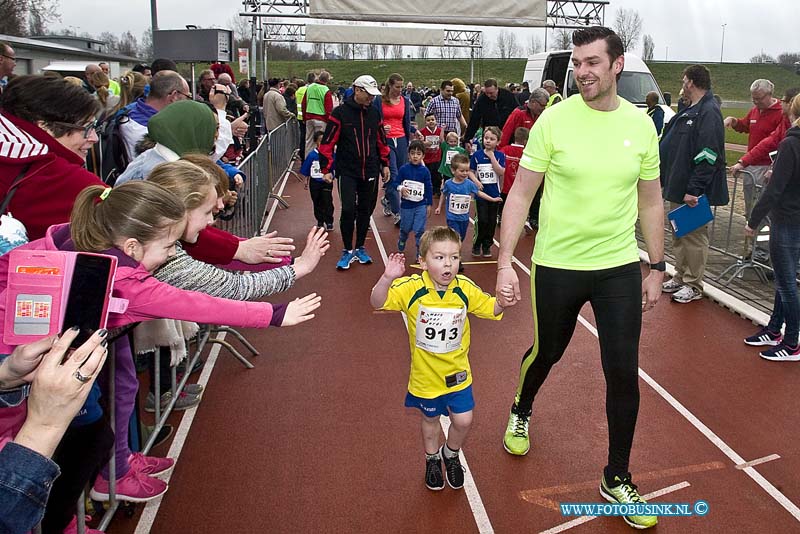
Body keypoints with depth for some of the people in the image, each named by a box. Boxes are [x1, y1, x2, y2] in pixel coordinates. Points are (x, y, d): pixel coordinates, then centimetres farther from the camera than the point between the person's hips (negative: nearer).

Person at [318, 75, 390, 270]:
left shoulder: (374, 113, 5)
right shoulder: (340, 113, -8)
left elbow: (381, 140, 16)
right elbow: (328, 142, -7)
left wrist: (385, 164, 17)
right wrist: (326, 169, -10)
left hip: (370, 172, 4)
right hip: (347, 171, -4)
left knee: (365, 210, 10)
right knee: (348, 210, -9)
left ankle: (360, 248, 25)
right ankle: (348, 251, 7)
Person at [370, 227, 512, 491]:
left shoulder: (465, 289, -15)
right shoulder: (412, 288, -23)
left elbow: (492, 309, 0)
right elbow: (377, 302, -30)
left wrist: (502, 299, -23)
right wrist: (388, 278, -49)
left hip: (457, 371, 2)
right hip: (426, 373, -1)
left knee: (463, 420, 8)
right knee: (430, 419, 20)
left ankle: (451, 454, 42)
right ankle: (432, 459, 49)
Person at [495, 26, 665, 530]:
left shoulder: (641, 124, -1)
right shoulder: (554, 119, -9)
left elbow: (651, 202, 9)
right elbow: (521, 194, -6)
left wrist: (656, 268, 9)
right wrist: (505, 261, -12)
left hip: (621, 268, 2)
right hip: (557, 266, -2)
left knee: (623, 373, 2)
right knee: (547, 353, 16)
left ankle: (617, 479, 23)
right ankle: (521, 413, 51)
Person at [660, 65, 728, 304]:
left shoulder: (709, 113, -16)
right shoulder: (689, 112, 14)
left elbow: (707, 158, -23)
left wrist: (694, 190, -25)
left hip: (695, 193, -10)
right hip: (677, 188, 10)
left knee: (694, 237, 0)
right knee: (679, 236, 17)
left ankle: (693, 285, 11)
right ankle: (680, 277, 29)